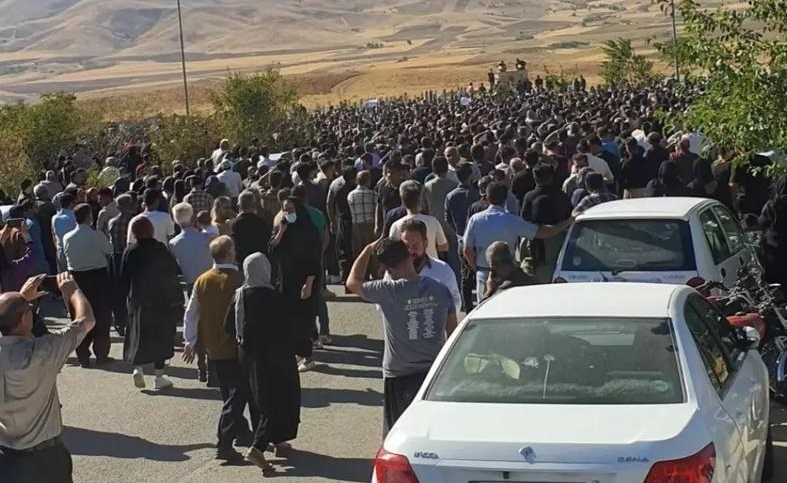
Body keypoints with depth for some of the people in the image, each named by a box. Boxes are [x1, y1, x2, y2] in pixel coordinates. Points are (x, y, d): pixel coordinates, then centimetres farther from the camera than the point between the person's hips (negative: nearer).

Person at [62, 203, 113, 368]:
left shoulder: (67, 238, -3)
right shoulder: (96, 236, -15)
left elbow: (65, 256, 4)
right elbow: (110, 249, -3)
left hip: (76, 277, 4)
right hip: (98, 276, -4)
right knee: (101, 317, 9)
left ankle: (83, 356, 13)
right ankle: (101, 355, 13)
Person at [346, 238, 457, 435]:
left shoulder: (388, 291, -17)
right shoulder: (439, 289, -6)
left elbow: (353, 282, 1)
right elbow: (453, 331, 4)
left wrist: (368, 250, 8)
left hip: (400, 377, -3)